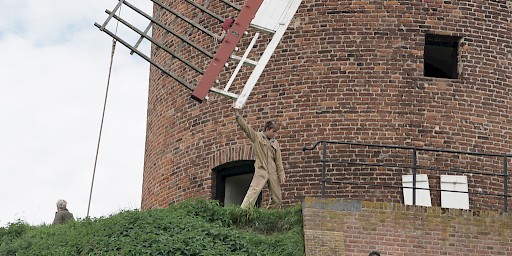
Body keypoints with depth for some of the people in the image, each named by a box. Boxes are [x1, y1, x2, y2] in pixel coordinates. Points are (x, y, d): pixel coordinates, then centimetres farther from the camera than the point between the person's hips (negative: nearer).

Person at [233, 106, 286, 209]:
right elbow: (245, 126, -4)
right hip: (261, 170, -5)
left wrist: (281, 174, 8)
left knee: (277, 198, 4)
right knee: (254, 191, -24)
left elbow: (278, 161, 15)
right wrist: (237, 113, -14)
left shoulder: (275, 143, 17)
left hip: (273, 172, 5)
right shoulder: (256, 137, 6)